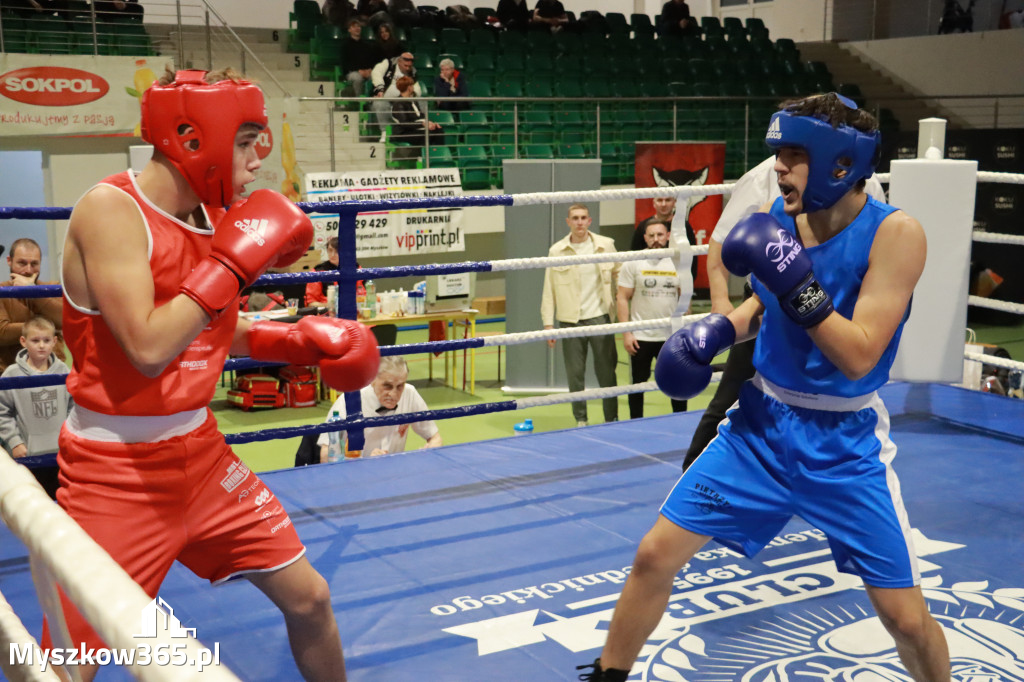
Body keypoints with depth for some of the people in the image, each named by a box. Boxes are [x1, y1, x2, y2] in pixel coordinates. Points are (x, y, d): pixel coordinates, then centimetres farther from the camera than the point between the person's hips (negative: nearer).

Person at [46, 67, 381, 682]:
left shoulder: (215, 216, 3)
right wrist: (235, 263, -24)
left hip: (201, 452, 7)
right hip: (113, 471, -7)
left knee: (308, 597, 11)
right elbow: (148, 349, -29)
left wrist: (302, 340, 4)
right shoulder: (112, 210, -19)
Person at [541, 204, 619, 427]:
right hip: (570, 320, 0)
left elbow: (619, 274, 14)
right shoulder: (556, 251, 0)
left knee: (606, 371, 4)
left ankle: (612, 420, 17)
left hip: (600, 317, 0)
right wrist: (548, 323, -3)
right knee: (575, 374, 6)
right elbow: (549, 290, 1)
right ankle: (580, 420, 19)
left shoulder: (606, 245, 2)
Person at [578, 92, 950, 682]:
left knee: (906, 617, 0)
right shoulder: (775, 219, -4)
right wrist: (718, 329, -4)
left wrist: (799, 285, -33)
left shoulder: (894, 234, -18)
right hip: (762, 423, 4)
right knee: (655, 556, -1)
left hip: (846, 445, -3)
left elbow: (859, 357, -23)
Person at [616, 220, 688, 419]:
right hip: (640, 336, -1)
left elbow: (685, 300, 9)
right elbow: (622, 298, -3)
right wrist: (626, 333, -10)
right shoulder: (633, 263, -1)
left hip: (671, 337, 2)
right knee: (638, 383, 9)